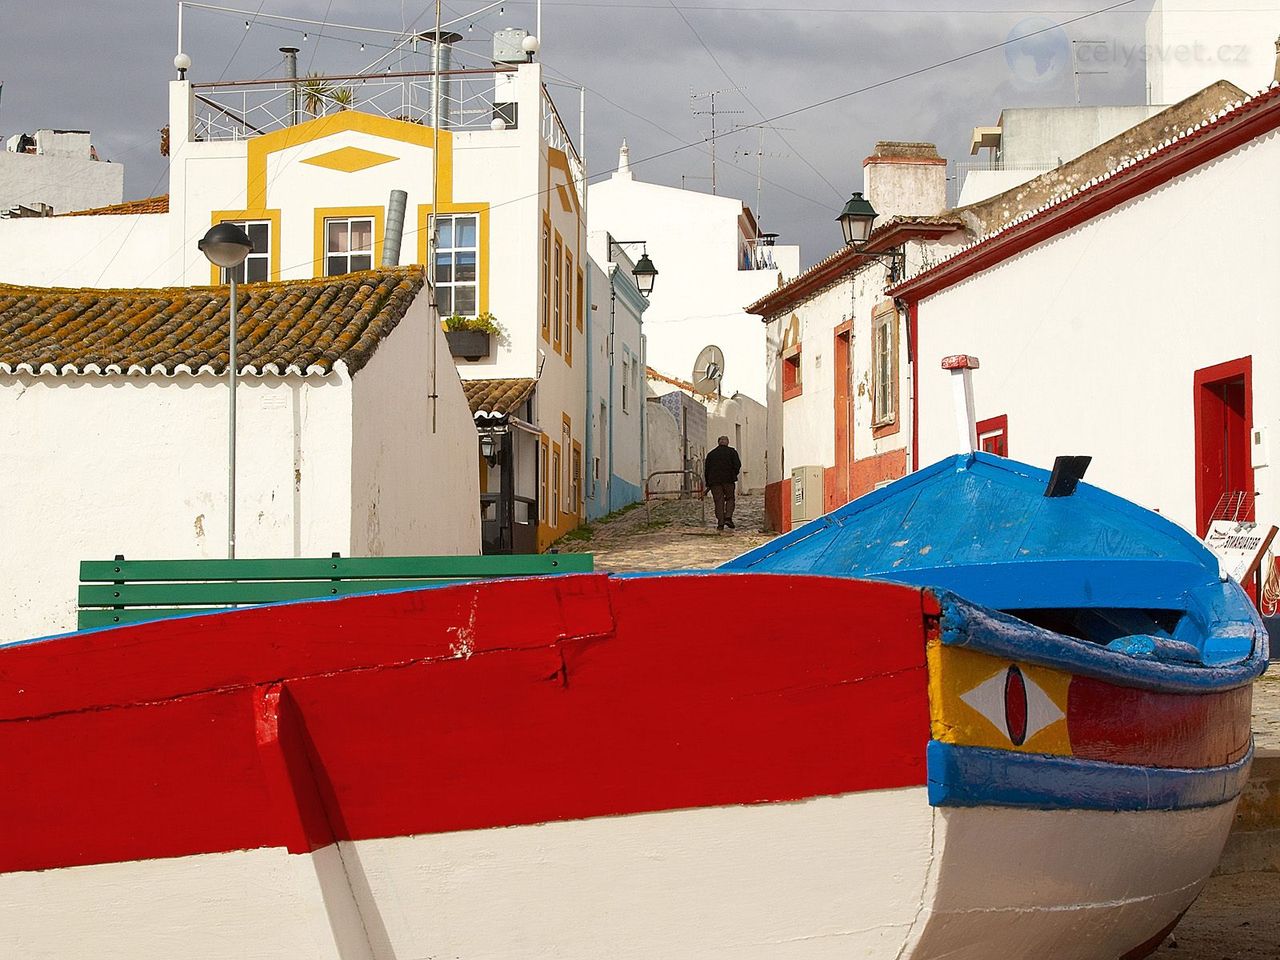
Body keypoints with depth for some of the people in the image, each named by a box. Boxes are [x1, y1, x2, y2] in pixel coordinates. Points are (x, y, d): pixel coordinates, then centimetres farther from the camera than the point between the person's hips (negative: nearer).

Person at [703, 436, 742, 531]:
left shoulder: (711, 454, 15)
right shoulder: (732, 452, 7)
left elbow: (706, 470, 13)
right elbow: (737, 465, -3)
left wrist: (708, 484, 16)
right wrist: (734, 475, 12)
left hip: (714, 481, 2)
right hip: (728, 480, -2)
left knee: (719, 501, 2)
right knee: (730, 499, 11)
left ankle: (720, 523, -5)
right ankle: (728, 517, -9)